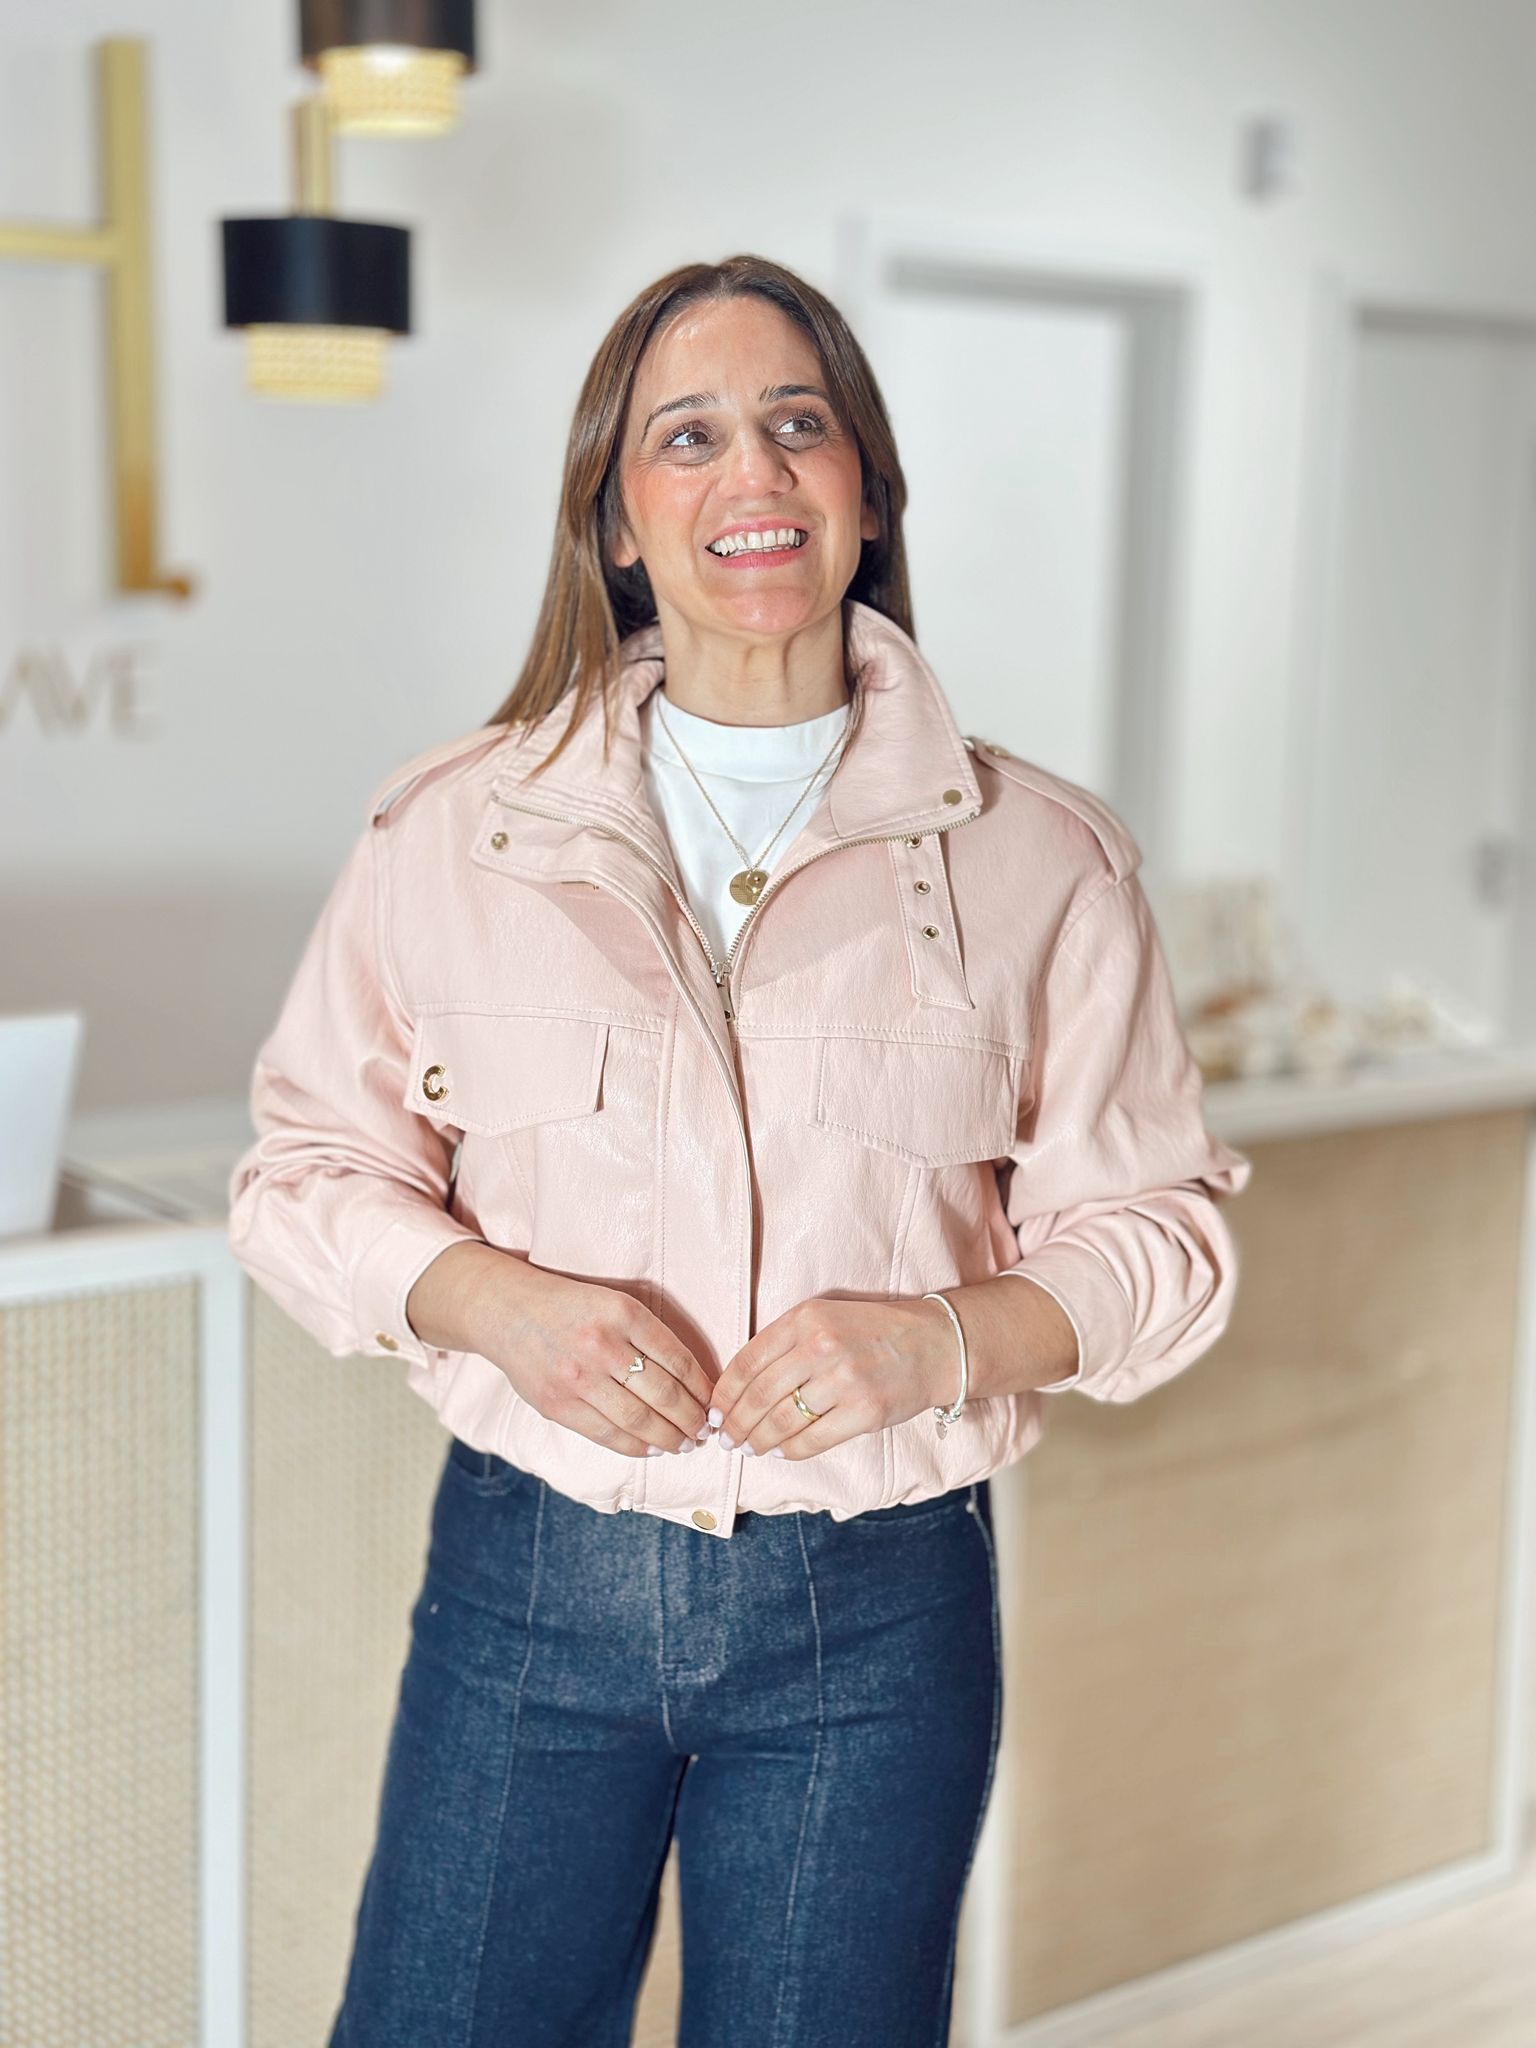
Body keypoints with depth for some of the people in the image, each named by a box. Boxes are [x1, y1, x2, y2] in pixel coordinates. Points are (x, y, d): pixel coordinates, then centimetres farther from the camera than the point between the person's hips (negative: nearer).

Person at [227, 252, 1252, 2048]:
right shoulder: (449, 830, 1)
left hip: (880, 1613, 0)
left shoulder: (1037, 858, -1)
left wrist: (946, 1337, -16)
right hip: (530, 1577, 1)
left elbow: (1155, 1227, 3)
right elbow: (307, 1171, 6)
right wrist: (493, 1299, -13)